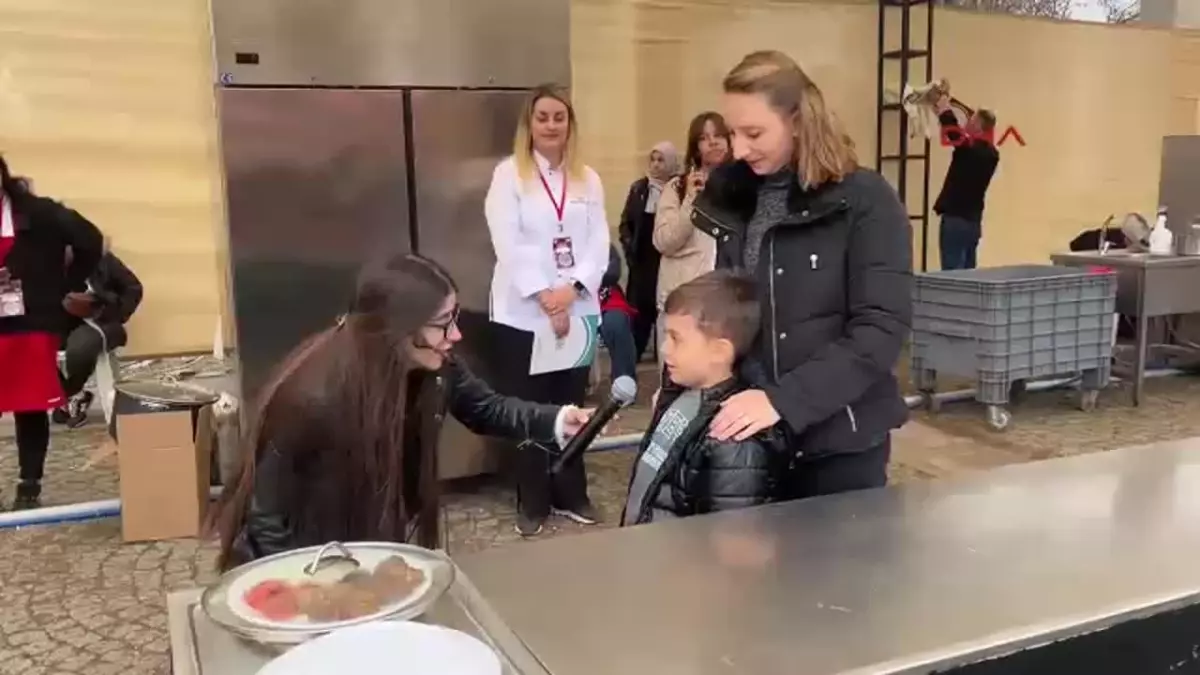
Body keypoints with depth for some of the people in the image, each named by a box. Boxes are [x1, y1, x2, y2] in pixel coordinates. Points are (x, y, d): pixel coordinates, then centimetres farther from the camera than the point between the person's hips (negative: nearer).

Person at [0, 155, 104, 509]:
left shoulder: (37, 213, -5)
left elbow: (89, 240, -3)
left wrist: (72, 287, 4)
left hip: (31, 325, -2)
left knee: (31, 409, 5)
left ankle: (29, 486, 17)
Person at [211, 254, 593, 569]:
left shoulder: (435, 370, -17)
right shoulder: (312, 398, -34)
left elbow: (485, 408, 2)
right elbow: (265, 520, -23)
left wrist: (558, 421, -14)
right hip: (307, 561, -5)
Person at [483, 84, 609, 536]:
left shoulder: (587, 178, 9)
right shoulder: (508, 174, -1)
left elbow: (599, 242, 1)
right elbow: (508, 243, -9)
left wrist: (571, 289, -14)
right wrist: (544, 296, -16)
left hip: (578, 309, 3)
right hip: (522, 312, -3)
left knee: (571, 406, 9)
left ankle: (571, 495, 23)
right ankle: (532, 503, 16)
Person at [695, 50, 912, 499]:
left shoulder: (865, 201, -11)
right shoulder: (732, 198, 5)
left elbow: (881, 330, -18)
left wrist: (783, 401, -26)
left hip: (838, 440, -4)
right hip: (751, 434, 5)